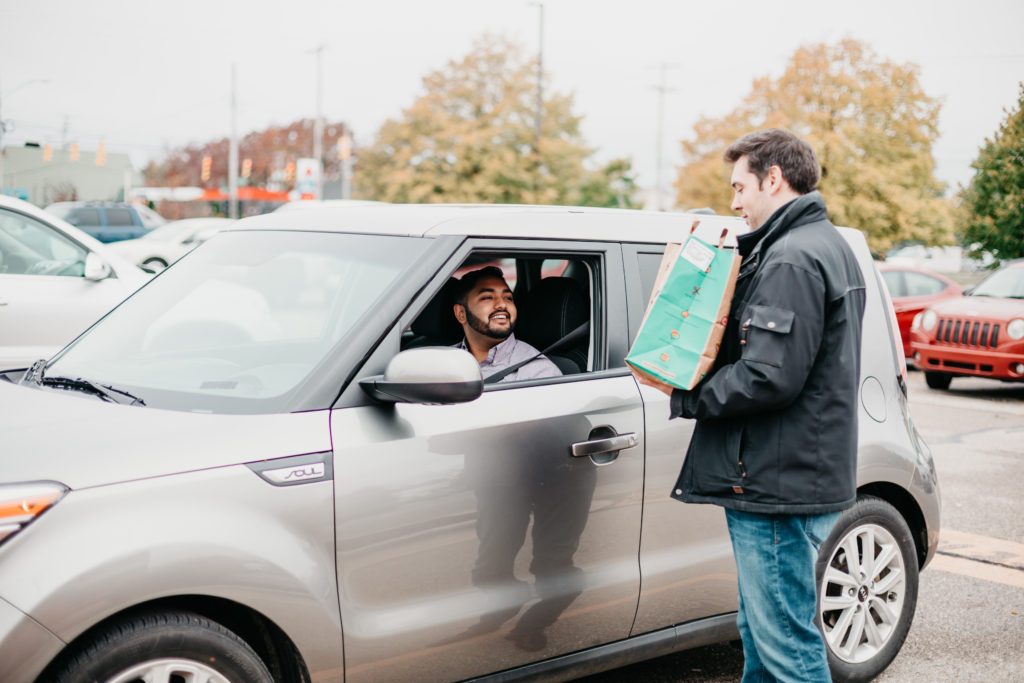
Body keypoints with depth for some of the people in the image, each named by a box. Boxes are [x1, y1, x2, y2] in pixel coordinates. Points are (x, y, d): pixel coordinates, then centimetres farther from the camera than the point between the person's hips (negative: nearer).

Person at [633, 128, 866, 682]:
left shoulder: (791, 259, -17)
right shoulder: (828, 245, 17)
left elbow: (770, 377, -24)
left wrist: (682, 394, -12)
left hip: (779, 488, -11)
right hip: (798, 475, 11)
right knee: (760, 633, 21)